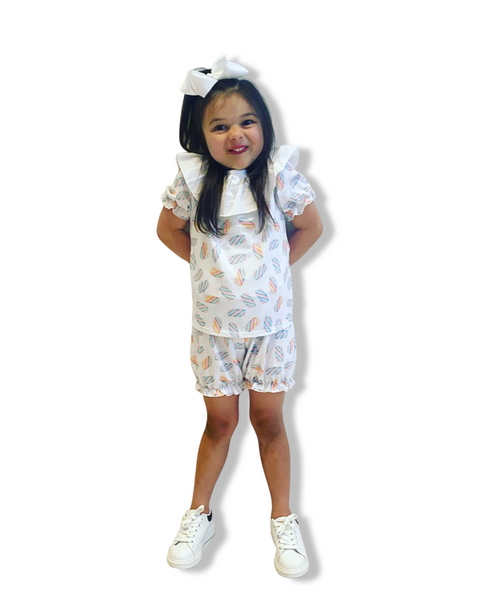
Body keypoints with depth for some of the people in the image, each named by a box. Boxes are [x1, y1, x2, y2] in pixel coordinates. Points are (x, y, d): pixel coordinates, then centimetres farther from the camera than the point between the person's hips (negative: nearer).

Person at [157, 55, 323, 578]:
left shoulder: (279, 174, -9)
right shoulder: (193, 178, -8)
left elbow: (311, 226, 5)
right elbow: (168, 229, 7)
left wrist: (275, 266, 3)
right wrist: (209, 265, 4)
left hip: (271, 324, 0)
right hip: (214, 326, 1)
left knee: (268, 421, 10)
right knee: (220, 420, 12)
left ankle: (283, 519, 29)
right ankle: (199, 515, 34)